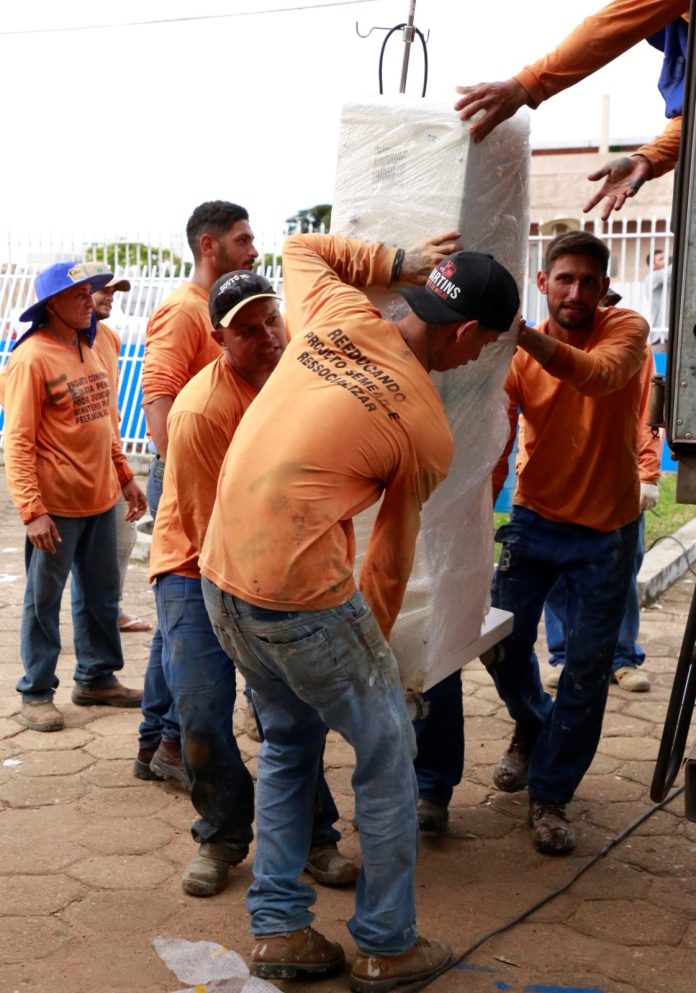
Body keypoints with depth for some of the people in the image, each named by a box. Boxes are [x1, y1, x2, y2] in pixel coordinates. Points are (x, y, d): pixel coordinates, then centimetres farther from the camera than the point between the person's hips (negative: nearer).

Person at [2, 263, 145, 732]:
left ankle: (97, 677, 30)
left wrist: (125, 476, 16)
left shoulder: (89, 348, 10)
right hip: (56, 505, -7)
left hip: (101, 499, 8)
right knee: (44, 600, 5)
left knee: (102, 594, 16)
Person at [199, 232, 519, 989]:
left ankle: (277, 930, 27)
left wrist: (402, 264, 20)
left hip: (222, 573, 7)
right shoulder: (431, 434, -6)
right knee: (387, 754, 13)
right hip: (301, 592, -7)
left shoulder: (338, 312, 3)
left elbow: (300, 246, 25)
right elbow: (391, 558, 4)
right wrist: (372, 641, 19)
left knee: (289, 740, 24)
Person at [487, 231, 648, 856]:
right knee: (502, 644, 5)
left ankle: (550, 794, 18)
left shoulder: (627, 330, -12)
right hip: (535, 521, 2)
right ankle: (534, 727, 38)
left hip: (607, 530, -2)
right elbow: (495, 446, -12)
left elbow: (600, 376, -36)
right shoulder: (518, 357, -8)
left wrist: (524, 334, -51)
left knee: (587, 669, 2)